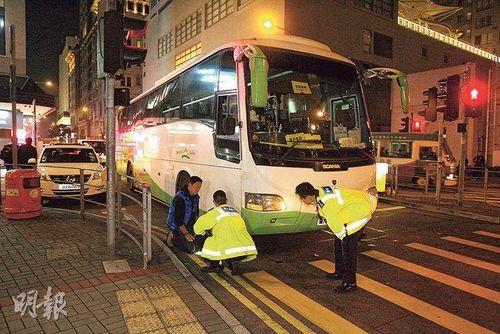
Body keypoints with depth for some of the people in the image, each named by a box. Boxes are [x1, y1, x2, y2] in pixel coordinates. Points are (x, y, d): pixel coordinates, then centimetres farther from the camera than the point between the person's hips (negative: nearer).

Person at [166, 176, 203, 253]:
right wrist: (185, 233, -25)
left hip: (188, 225, 8)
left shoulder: (195, 197, -2)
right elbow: (178, 218, -27)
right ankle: (173, 238, 7)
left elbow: (196, 212, 12)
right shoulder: (180, 198, -27)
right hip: (177, 227, -8)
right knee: (190, 249, -13)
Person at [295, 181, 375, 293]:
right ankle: (340, 272, 30)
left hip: (360, 212, -10)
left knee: (347, 245, -12)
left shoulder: (325, 202, -31)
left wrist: (343, 235, -5)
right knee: (338, 241, 16)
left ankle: (350, 282, -5)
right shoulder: (320, 193, 0)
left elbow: (334, 222, -21)